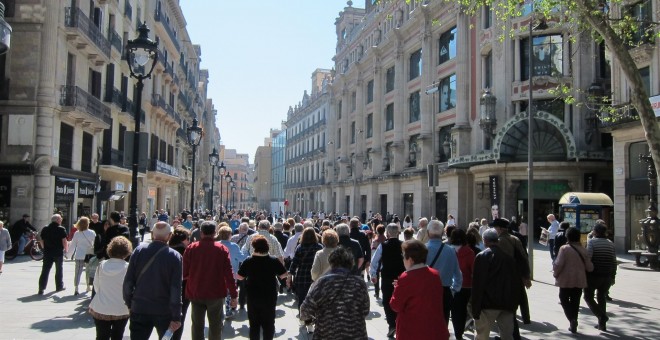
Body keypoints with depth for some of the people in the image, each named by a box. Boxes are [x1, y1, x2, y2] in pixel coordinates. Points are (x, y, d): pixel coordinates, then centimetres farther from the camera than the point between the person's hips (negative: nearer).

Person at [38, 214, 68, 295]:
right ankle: (59, 286, 22)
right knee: (58, 270, 12)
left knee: (45, 271, 2)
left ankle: (41, 288, -5)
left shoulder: (45, 229, 5)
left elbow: (42, 241, 9)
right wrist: (66, 249, 4)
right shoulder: (61, 229, -8)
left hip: (47, 253, 3)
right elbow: (64, 241, -12)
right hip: (58, 253, -3)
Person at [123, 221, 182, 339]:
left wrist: (128, 303, 12)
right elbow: (176, 289, -14)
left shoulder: (139, 250, -5)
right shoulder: (174, 256, -12)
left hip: (139, 308, 2)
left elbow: (128, 281, -2)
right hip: (164, 311, -1)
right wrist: (176, 317, -9)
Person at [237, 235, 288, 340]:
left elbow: (240, 277, -4)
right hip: (270, 297, 0)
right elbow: (283, 275, -4)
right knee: (269, 324, 12)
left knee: (254, 324, 13)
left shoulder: (248, 261, -12)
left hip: (252, 297, 0)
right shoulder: (274, 261, -12)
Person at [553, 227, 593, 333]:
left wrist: (555, 274, 1)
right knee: (575, 302, 14)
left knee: (564, 300, 10)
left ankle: (572, 319, -10)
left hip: (566, 280, -4)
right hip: (579, 280, 4)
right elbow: (589, 267, 1)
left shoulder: (564, 249, -13)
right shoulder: (583, 250, 0)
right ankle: (573, 325, 17)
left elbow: (559, 264, -17)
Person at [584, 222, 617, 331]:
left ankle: (601, 315, -10)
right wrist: (613, 275, 16)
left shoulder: (592, 242, -10)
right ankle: (602, 324, 19)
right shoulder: (610, 243, 7)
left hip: (593, 275, -5)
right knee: (602, 298, 17)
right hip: (607, 276, 5)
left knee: (588, 297, 8)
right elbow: (614, 261, 8)